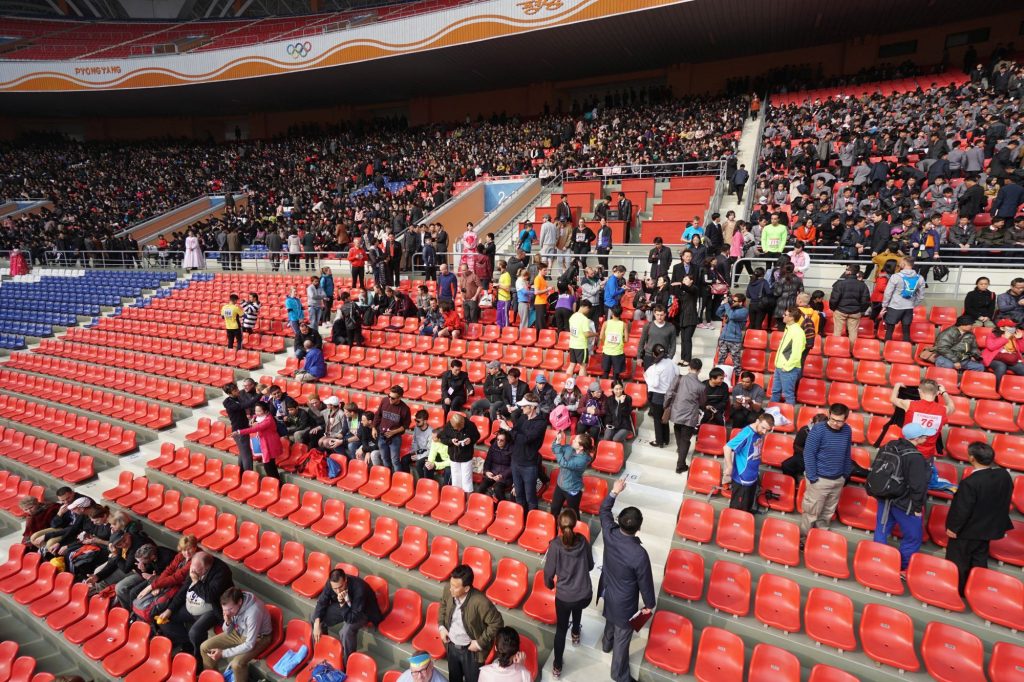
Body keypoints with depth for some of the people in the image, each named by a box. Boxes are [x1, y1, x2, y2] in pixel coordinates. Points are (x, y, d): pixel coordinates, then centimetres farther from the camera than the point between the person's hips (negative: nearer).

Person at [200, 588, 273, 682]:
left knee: (237, 664, -29)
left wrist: (223, 653, -26)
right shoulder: (231, 605, -17)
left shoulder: (253, 612, -37)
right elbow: (228, 632, -2)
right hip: (238, 631, 7)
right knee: (204, 647, -1)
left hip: (258, 637, -7)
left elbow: (249, 645, -30)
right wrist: (227, 622, -24)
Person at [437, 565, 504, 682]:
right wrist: (441, 626, -4)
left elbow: (497, 623, -23)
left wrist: (481, 642, -19)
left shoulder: (480, 602, -36)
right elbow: (443, 604, 3)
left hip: (471, 650, -4)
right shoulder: (448, 589, -21)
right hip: (451, 646, 4)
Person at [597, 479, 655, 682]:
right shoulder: (639, 554, -37)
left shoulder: (609, 533, -24)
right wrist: (649, 604, -1)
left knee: (611, 620, 35)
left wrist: (614, 492, 5)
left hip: (608, 591, 6)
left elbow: (604, 511, -2)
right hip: (624, 601, -6)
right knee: (622, 636, 18)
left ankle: (607, 644, 62)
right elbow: (645, 582, -19)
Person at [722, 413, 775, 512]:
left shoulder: (760, 433, -3)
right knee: (738, 509, 5)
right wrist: (729, 467, -24)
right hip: (742, 478, -8)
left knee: (748, 508, 24)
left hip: (753, 477, 8)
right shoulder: (747, 433, -26)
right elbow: (727, 447, -28)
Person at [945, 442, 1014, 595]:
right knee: (980, 560, 23)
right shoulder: (1004, 475, -10)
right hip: (988, 528, 7)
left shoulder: (970, 482, -32)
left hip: (967, 530, -7)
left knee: (958, 562, 12)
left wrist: (953, 527, -9)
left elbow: (962, 509, -24)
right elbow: (1005, 501, 6)